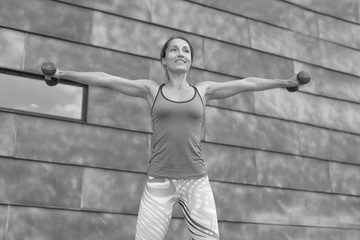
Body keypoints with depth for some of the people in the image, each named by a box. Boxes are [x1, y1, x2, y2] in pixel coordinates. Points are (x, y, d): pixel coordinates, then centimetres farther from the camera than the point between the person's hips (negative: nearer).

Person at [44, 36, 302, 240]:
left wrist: (286, 81, 13)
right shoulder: (151, 89, 8)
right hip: (159, 182, -1)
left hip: (197, 181, 1)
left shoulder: (203, 90, 10)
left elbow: (248, 83, 12)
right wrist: (63, 74, 5)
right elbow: (104, 79, 6)